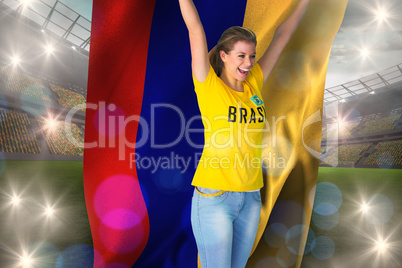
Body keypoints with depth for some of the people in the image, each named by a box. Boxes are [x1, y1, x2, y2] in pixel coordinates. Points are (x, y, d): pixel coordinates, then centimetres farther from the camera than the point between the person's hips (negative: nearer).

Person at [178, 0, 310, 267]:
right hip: (213, 196, -5)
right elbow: (195, 28, -9)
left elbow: (282, 36, 14)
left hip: (251, 197, 5)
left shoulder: (254, 84, 7)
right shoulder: (209, 85, -5)